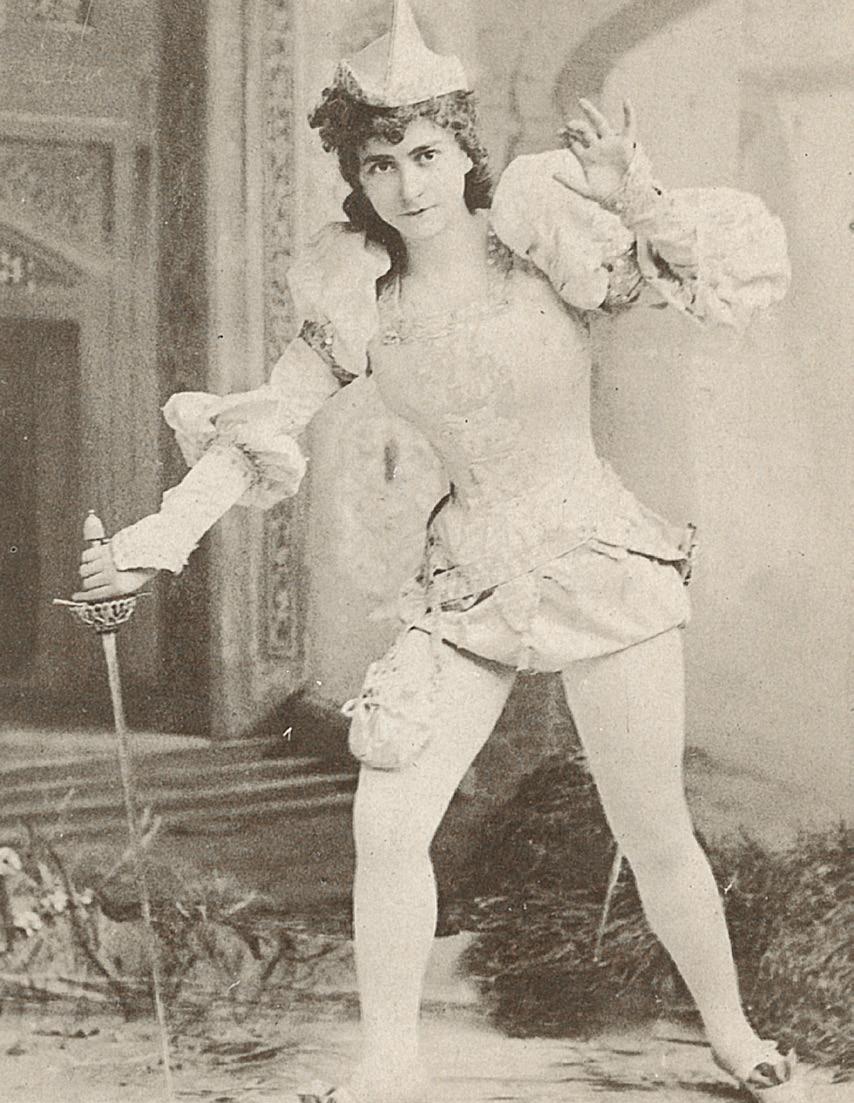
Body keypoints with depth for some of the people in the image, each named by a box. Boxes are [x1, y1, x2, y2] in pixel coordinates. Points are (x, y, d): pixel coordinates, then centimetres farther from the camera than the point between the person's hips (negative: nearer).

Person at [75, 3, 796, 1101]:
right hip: (463, 582, 4)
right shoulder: (361, 293, -3)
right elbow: (263, 420, -2)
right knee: (385, 824, -5)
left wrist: (639, 201, -32)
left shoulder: (549, 241, -13)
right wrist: (165, 530, -15)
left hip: (596, 564, -3)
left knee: (654, 840, 4)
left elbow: (742, 271, -15)